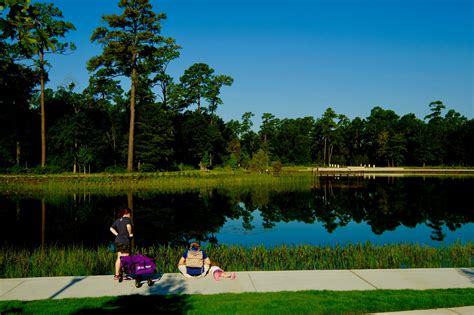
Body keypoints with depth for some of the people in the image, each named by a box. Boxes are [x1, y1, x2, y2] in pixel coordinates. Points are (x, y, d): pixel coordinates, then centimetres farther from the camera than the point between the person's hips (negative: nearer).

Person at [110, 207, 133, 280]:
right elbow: (128, 226, -28)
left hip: (117, 240, 8)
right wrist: (130, 234, -14)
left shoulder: (117, 220, 14)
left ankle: (116, 275, 16)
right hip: (125, 241, -8)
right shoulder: (127, 219, -8)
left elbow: (111, 228, 12)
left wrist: (117, 234, 9)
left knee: (119, 258, 13)